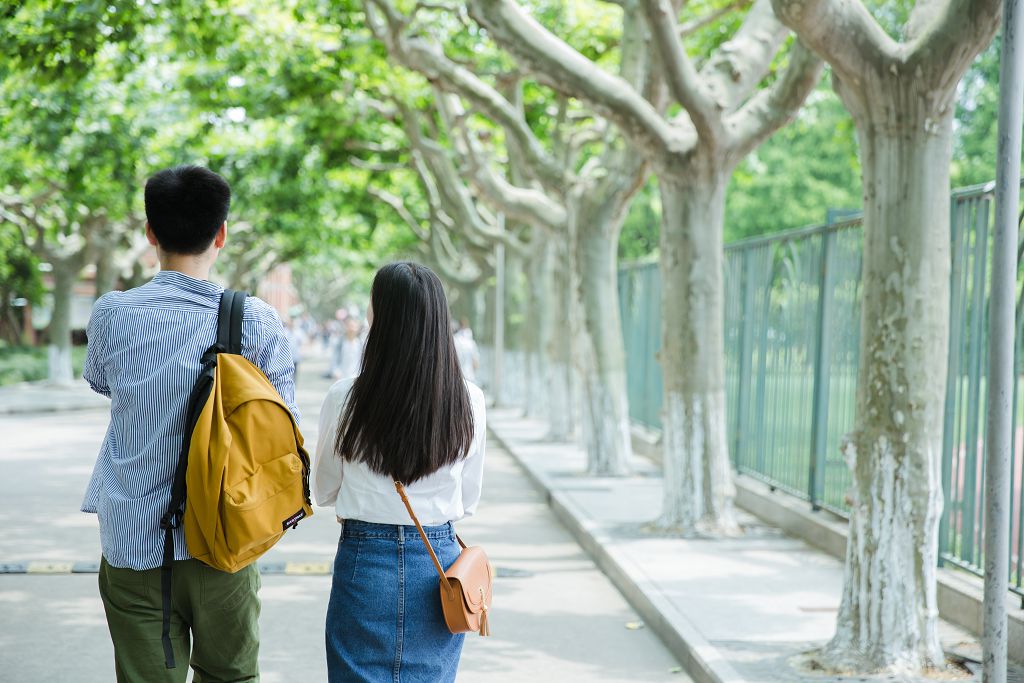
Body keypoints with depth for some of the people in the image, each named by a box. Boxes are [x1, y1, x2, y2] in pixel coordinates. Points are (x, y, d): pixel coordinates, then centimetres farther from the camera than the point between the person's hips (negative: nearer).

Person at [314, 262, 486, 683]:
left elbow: (323, 492, 4)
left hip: (364, 558, -2)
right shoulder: (468, 402, -7)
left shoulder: (346, 398, -11)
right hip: (438, 561, 2)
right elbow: (467, 501, 5)